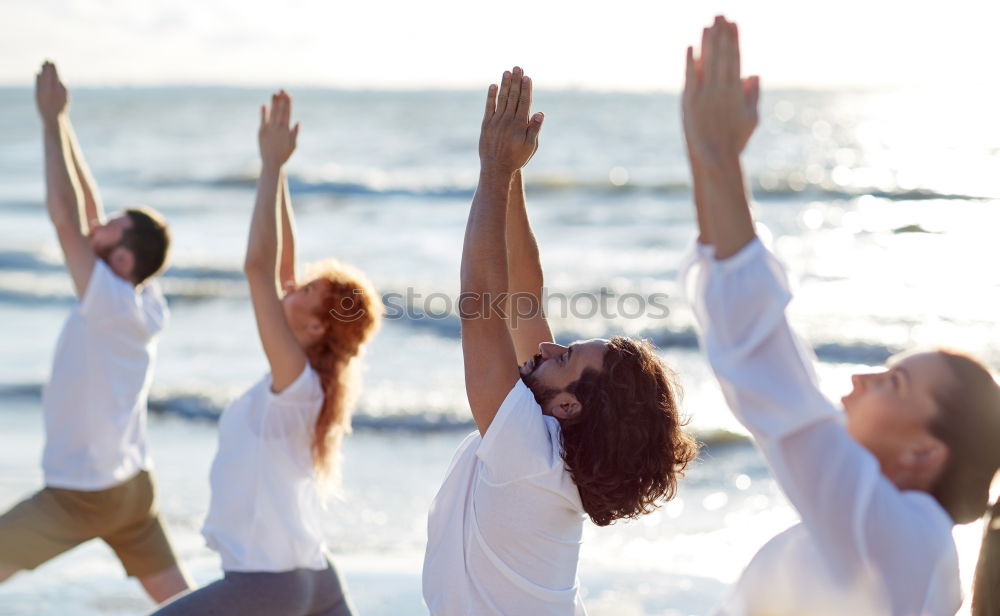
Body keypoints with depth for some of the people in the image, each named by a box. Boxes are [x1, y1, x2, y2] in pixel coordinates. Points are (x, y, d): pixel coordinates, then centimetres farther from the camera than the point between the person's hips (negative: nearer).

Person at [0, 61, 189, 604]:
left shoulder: (114, 302, -22)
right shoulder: (142, 300, -1)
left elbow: (66, 217, -23)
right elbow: (87, 211, 5)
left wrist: (52, 120, -17)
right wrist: (61, 121, 5)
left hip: (83, 495, -8)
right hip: (132, 483, 9)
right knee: (181, 602, 14)